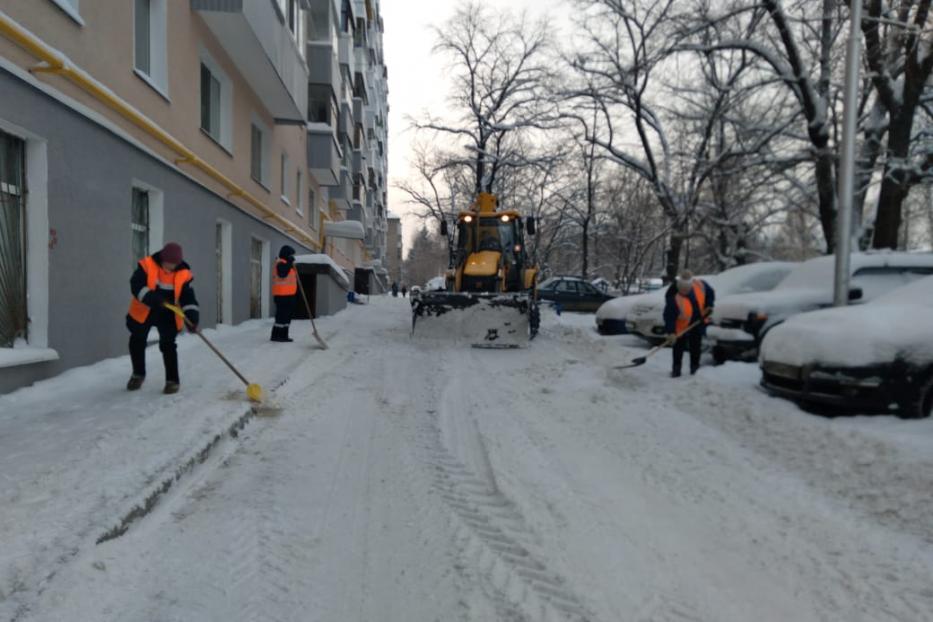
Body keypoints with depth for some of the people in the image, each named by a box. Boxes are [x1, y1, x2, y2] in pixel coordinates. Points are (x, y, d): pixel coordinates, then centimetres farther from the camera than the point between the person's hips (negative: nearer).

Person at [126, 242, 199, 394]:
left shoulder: (183, 274, -14)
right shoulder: (147, 265, -17)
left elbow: (188, 297, -14)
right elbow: (136, 286, -23)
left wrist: (192, 318, -28)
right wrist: (153, 298, -39)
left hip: (168, 315, -1)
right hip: (143, 312, 1)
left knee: (167, 345, -9)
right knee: (137, 342, 12)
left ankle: (172, 380, 2)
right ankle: (138, 374, 35)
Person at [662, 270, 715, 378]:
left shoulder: (701, 285, -20)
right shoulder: (674, 297, -33)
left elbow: (710, 293, 3)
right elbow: (669, 316, -32)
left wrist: (708, 307, -9)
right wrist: (671, 332, -40)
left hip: (698, 323, 4)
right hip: (682, 327, -4)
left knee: (696, 347, 13)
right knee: (679, 347, -1)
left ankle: (695, 368, 26)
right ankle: (676, 370, 10)